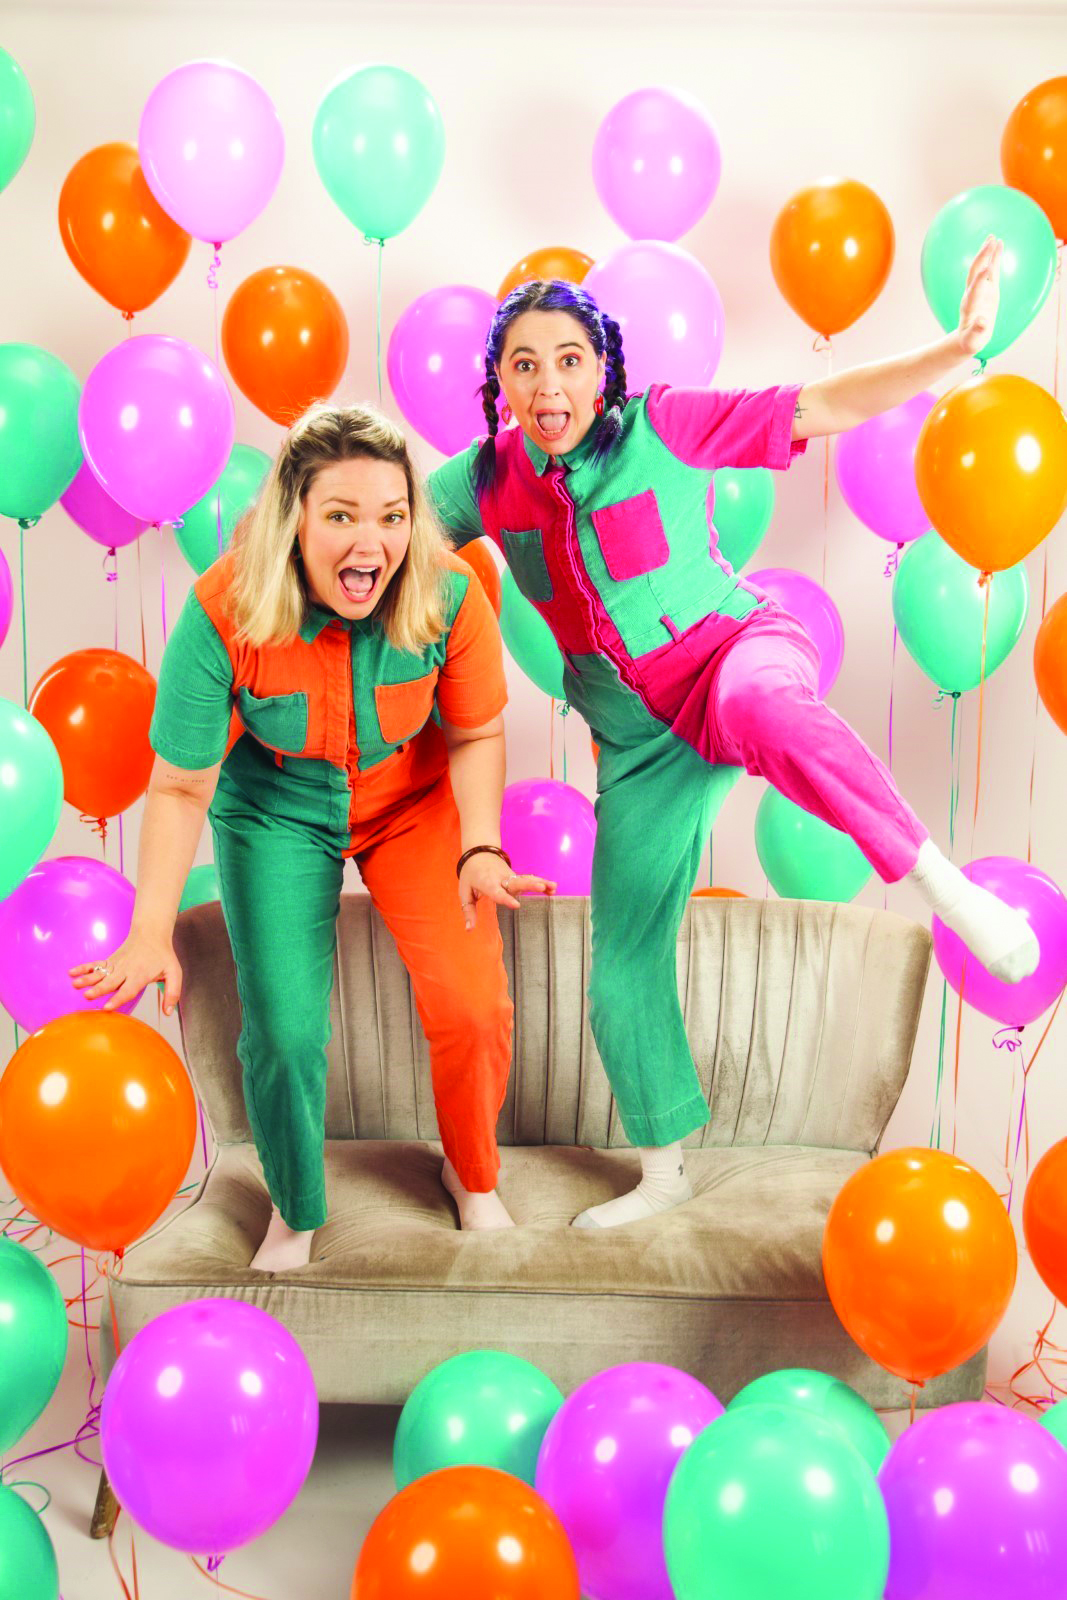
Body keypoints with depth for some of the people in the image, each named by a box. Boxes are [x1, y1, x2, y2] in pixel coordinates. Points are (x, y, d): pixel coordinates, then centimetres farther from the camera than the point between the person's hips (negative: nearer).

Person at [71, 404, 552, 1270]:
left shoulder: (450, 595, -26)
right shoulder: (224, 613, -30)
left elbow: (476, 734, -8)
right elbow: (181, 785, -19)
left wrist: (480, 846, -22)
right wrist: (152, 932, -23)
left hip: (414, 801, 1)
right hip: (276, 810, -1)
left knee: (471, 1002, -11)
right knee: (284, 1029, -6)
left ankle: (474, 1175, 23)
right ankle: (296, 1211, 27)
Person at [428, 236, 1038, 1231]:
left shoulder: (661, 426, -8)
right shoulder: (487, 477, 2)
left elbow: (822, 408, -10)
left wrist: (958, 348, -18)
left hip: (740, 644, -4)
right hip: (642, 743, 4)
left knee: (754, 708, -46)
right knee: (621, 971, 6)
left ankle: (945, 885, -34)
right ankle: (663, 1173, 28)